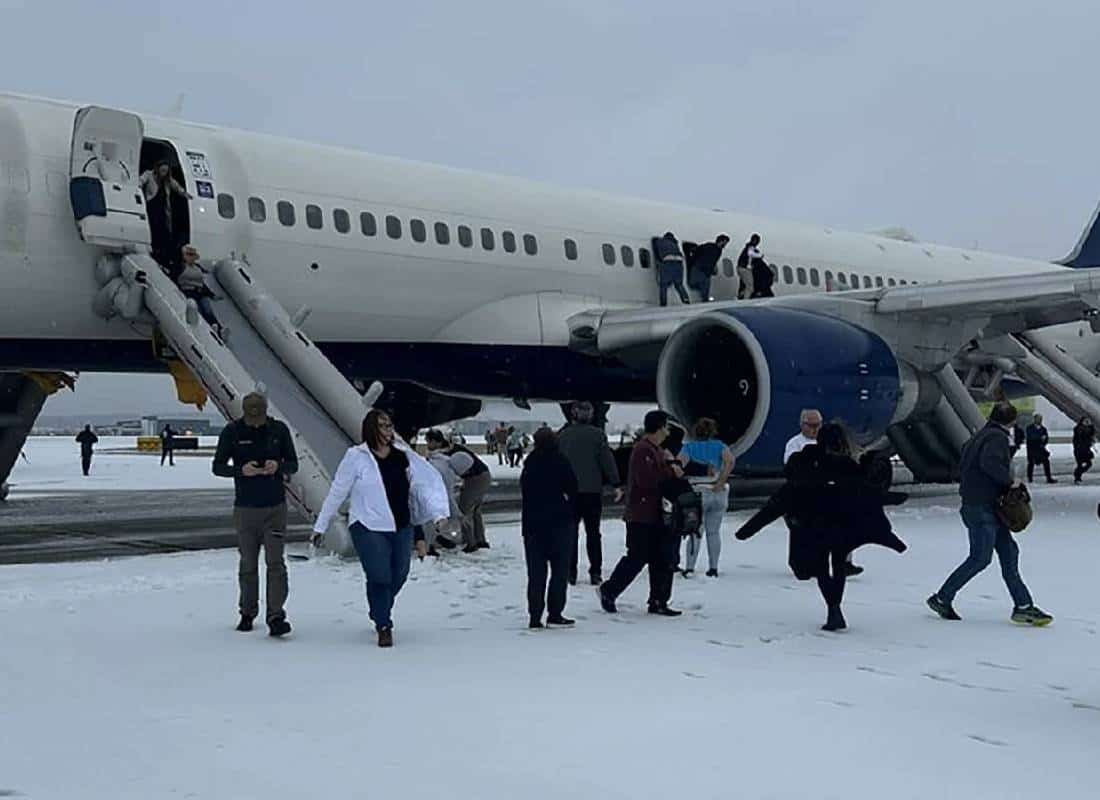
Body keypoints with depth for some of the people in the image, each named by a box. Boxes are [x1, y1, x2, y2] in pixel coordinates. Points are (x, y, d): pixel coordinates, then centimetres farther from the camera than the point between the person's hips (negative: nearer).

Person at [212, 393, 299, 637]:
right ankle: (248, 613, 24)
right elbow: (218, 467, 0)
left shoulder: (279, 430, -1)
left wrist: (279, 466, -18)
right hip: (245, 508, 1)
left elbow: (293, 464, 6)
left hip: (275, 507, 0)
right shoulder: (232, 432, -3)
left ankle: (276, 617, -10)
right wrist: (241, 470, -19)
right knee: (248, 564, 10)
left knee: (276, 562, -8)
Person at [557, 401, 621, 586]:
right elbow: (607, 460, -7)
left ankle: (571, 572, 4)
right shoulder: (597, 434, -5)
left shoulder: (562, 436, 1)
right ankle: (595, 572, 6)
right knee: (593, 532, 8)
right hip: (593, 489, -1)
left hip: (569, 490, 1)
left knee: (571, 531, 8)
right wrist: (615, 483, -3)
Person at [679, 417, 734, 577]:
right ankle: (713, 568, 11)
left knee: (695, 532, 6)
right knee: (714, 532, 11)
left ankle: (689, 567, 0)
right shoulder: (719, 446, 5)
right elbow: (730, 461, -12)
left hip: (698, 493, -1)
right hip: (718, 493, 1)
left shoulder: (689, 447, 2)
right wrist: (721, 483, -11)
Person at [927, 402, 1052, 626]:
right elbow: (989, 463, -30)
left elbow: (962, 468, 19)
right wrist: (1009, 480, -18)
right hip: (982, 508, -10)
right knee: (980, 558, -5)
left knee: (1009, 552, 8)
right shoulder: (998, 437, -12)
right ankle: (942, 598, 4)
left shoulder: (980, 436, 17)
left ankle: (1023, 606, 8)